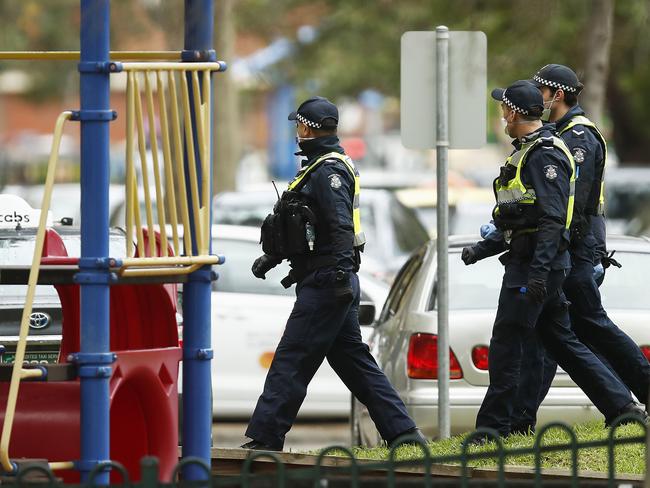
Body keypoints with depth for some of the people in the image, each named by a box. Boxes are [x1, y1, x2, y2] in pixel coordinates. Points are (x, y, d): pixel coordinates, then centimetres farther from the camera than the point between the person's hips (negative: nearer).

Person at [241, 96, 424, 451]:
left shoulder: (328, 171, -13)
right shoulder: (321, 166, 19)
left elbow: (341, 227, -23)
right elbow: (305, 226, 30)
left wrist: (340, 274, -30)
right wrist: (272, 256, 32)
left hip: (325, 282, -10)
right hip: (333, 284, 10)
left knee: (291, 361, -8)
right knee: (354, 361, 12)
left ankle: (265, 439, -8)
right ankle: (402, 432, 12)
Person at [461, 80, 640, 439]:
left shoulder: (544, 156, -13)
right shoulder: (526, 154, 20)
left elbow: (552, 219, -22)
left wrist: (539, 270, -28)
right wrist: (482, 249, 22)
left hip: (535, 264, -11)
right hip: (530, 265, 11)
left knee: (506, 346, -6)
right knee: (562, 342, 12)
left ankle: (493, 428, -3)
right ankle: (621, 406, 12)